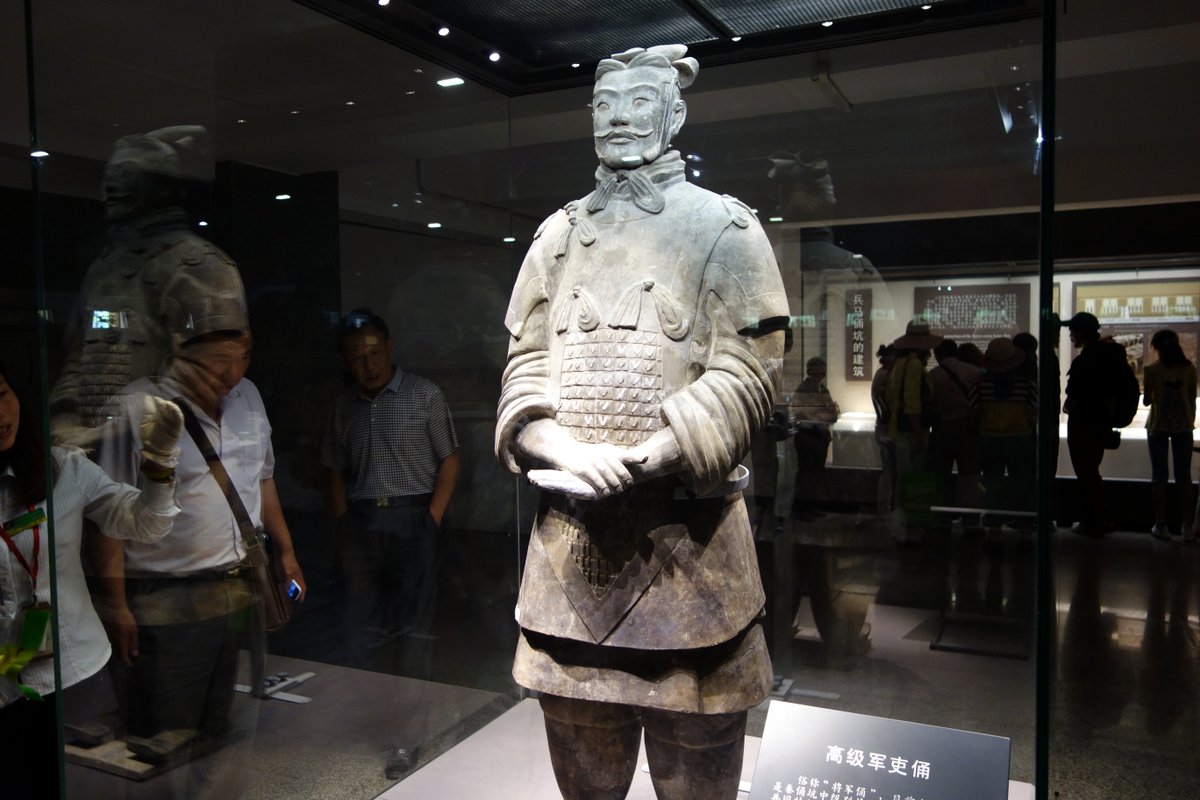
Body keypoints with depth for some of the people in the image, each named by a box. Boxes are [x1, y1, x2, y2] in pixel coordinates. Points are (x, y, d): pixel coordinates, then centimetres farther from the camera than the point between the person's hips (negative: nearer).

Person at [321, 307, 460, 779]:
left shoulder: (424, 396, -1)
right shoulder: (344, 407, 11)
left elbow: (449, 460, -1)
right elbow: (336, 471, 16)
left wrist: (431, 519, -9)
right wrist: (344, 524, 5)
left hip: (411, 517, -4)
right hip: (360, 523, 4)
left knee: (412, 629, -1)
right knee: (361, 627, 7)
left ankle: (409, 734, 9)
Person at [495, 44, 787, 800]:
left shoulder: (723, 227, 1)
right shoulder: (559, 235, 14)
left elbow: (748, 373, -8)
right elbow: (525, 365, 9)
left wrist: (639, 461, -19)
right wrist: (565, 451, -12)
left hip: (684, 537, -4)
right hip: (569, 534, 4)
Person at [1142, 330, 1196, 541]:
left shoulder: (1151, 370, -8)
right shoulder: (1189, 368, -1)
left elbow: (1147, 401, -3)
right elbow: (1192, 399, 3)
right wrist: (1190, 423, 13)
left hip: (1158, 425, -2)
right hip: (1183, 425, 2)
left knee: (1159, 475, 5)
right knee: (1184, 476, 7)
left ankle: (1160, 525, 4)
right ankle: (1187, 527, 7)